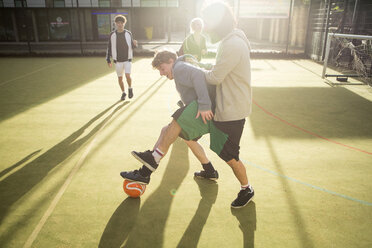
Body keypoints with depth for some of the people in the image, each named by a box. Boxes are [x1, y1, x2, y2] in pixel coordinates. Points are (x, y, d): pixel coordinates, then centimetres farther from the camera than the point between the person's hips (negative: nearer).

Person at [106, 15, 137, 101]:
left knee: (127, 75, -16)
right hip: (118, 61, 1)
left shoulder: (128, 34, 0)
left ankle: (130, 88, 13)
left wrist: (134, 44, -16)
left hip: (127, 60, -1)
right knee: (120, 78, 7)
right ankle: (123, 93, 27)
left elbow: (132, 46, 8)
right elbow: (109, 48, 5)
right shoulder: (112, 35, -1)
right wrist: (108, 60, 2)